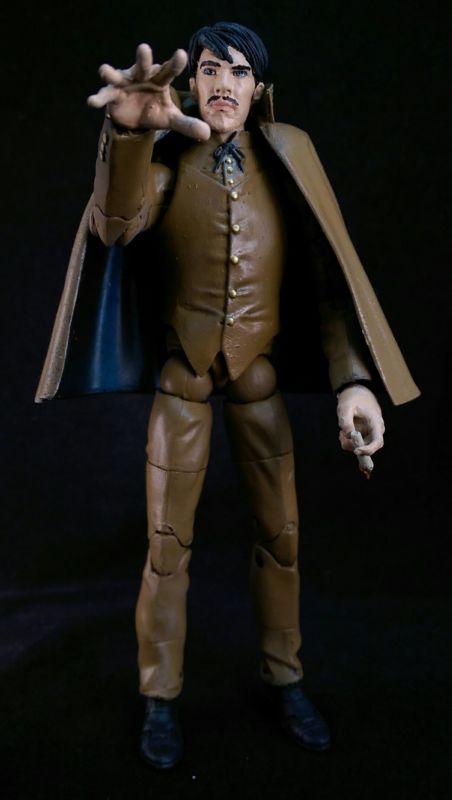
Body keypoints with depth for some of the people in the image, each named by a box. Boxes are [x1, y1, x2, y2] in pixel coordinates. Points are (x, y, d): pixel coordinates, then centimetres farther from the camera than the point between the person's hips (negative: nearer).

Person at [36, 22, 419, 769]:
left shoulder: (288, 154, -4)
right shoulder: (168, 154, -5)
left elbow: (330, 270, -9)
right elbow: (115, 226, -25)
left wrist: (353, 379, -21)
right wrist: (129, 131, -44)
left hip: (260, 368, 1)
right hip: (183, 368, -1)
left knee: (281, 532, 9)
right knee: (167, 539, 3)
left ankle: (285, 680, 28)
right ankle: (160, 698, 20)